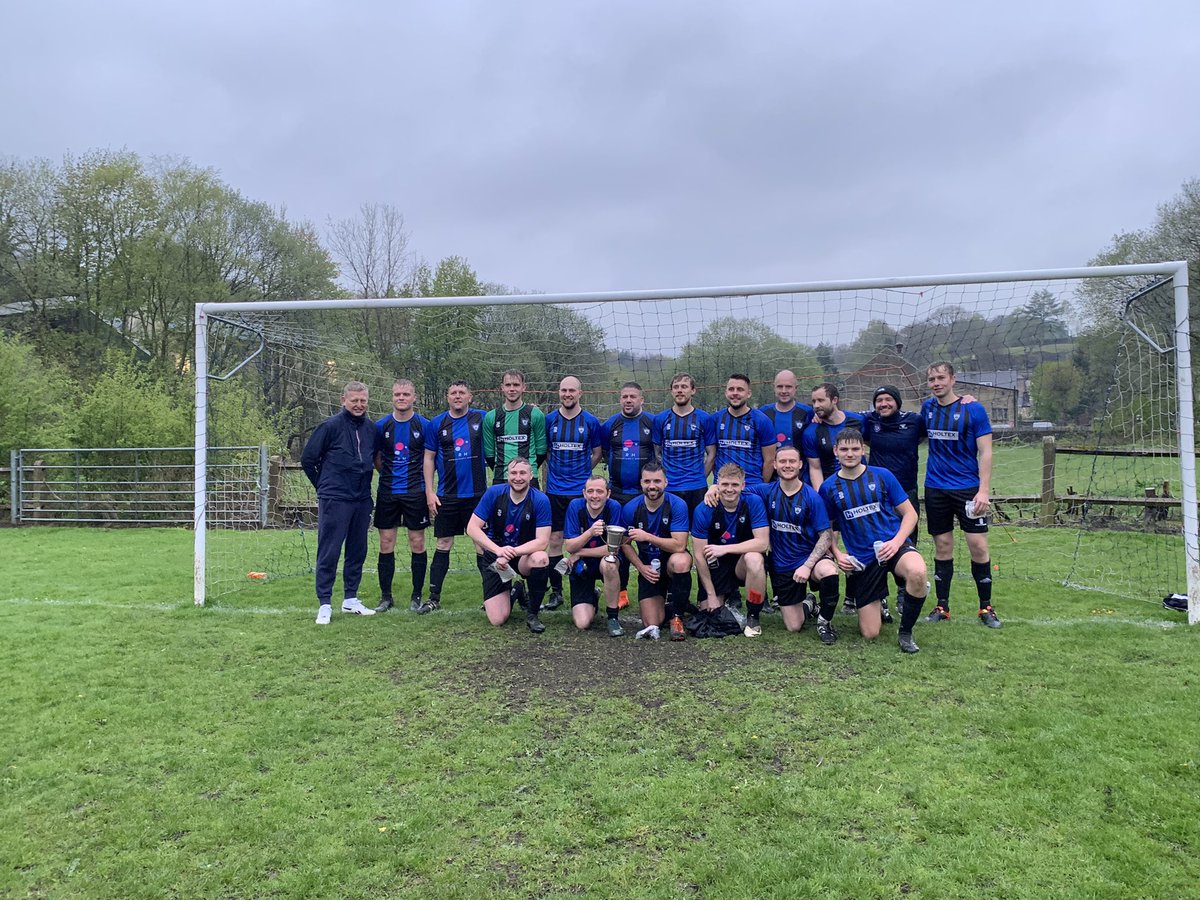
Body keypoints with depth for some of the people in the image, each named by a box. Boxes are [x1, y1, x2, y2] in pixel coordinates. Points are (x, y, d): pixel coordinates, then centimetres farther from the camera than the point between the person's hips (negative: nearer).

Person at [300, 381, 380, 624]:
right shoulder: (330, 426, -7)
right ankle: (324, 604, 7)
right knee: (328, 553, -1)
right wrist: (324, 487, 6)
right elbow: (307, 459, -1)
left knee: (357, 552, 12)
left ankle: (350, 599, 24)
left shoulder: (371, 428, 7)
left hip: (362, 501, 5)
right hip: (334, 501, -5)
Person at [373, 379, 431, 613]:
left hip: (415, 492, -1)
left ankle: (417, 596, 13)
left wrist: (421, 479, 0)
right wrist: (390, 475, 7)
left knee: (417, 543, 2)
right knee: (386, 543, 4)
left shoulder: (424, 425, -1)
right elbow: (376, 458, 14)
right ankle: (385, 596, 15)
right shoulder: (381, 425, 4)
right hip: (388, 493, 2)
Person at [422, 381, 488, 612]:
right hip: (446, 495, 1)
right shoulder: (437, 423, 2)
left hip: (477, 493, 0)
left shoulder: (481, 418, 1)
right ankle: (434, 598, 14)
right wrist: (429, 492, 0)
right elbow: (429, 458, 5)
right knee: (443, 545, 6)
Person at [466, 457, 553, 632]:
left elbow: (542, 541, -20)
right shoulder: (493, 493, -12)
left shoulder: (540, 500, -16)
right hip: (494, 557, 0)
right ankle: (510, 592, 27)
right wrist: (498, 550, -29)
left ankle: (532, 613, -11)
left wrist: (511, 552, -32)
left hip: (524, 556, 0)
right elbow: (472, 528, -14)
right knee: (498, 620, -10)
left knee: (541, 558, -37)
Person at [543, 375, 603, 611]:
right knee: (554, 540, 3)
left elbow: (596, 453, 11)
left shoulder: (591, 421, 1)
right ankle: (556, 591, 12)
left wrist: (580, 473, 6)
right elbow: (544, 452, 13)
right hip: (554, 490, 1)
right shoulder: (549, 420, 3)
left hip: (581, 491, -1)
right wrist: (555, 473, 5)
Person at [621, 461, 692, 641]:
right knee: (652, 625, -8)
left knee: (681, 562, -40)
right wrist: (641, 568, -12)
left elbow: (679, 545, -26)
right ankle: (664, 602, 30)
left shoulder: (677, 505, -19)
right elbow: (625, 544, 1)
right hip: (647, 567, 2)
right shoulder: (631, 508, -11)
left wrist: (647, 537, -29)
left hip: (672, 560, -2)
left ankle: (677, 616, -16)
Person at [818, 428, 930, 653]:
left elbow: (910, 513, 3)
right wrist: (837, 554, -4)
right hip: (861, 559, 0)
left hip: (893, 546, 0)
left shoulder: (882, 476, -1)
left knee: (917, 573, -37)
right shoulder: (829, 487, 2)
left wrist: (897, 541, -14)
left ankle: (905, 632, -12)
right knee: (870, 634, -3)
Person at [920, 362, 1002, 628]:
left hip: (968, 487, -3)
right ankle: (942, 606, 15)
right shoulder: (927, 407, 5)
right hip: (935, 488, 3)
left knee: (978, 546, -4)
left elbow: (985, 452, -8)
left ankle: (986, 607, 11)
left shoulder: (974, 409, -6)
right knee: (942, 546, 7)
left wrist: (984, 490, -15)